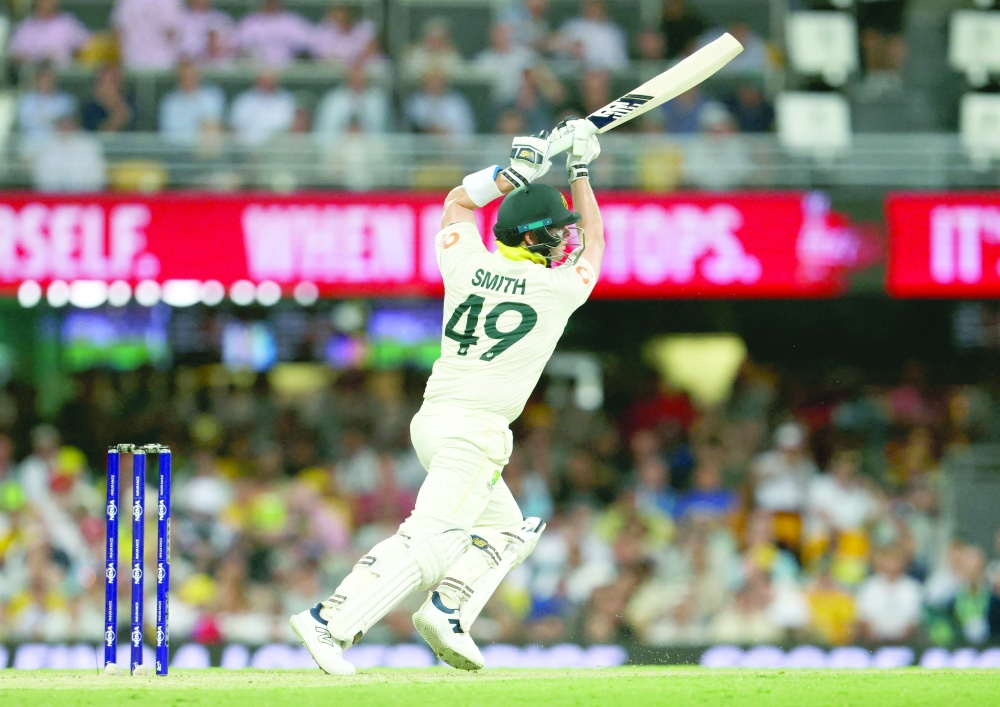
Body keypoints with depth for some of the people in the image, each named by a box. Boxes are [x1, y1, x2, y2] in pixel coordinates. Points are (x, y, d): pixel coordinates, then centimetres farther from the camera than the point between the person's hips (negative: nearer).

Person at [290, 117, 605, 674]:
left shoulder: (467, 266, 7)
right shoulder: (559, 289, -4)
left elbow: (457, 201, 29)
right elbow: (594, 242, 19)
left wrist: (514, 172, 25)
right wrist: (581, 170, 24)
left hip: (433, 418, 8)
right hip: (476, 429, -8)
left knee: (507, 531, 21)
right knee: (428, 541, -15)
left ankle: (447, 610, 1)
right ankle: (330, 622, -28)